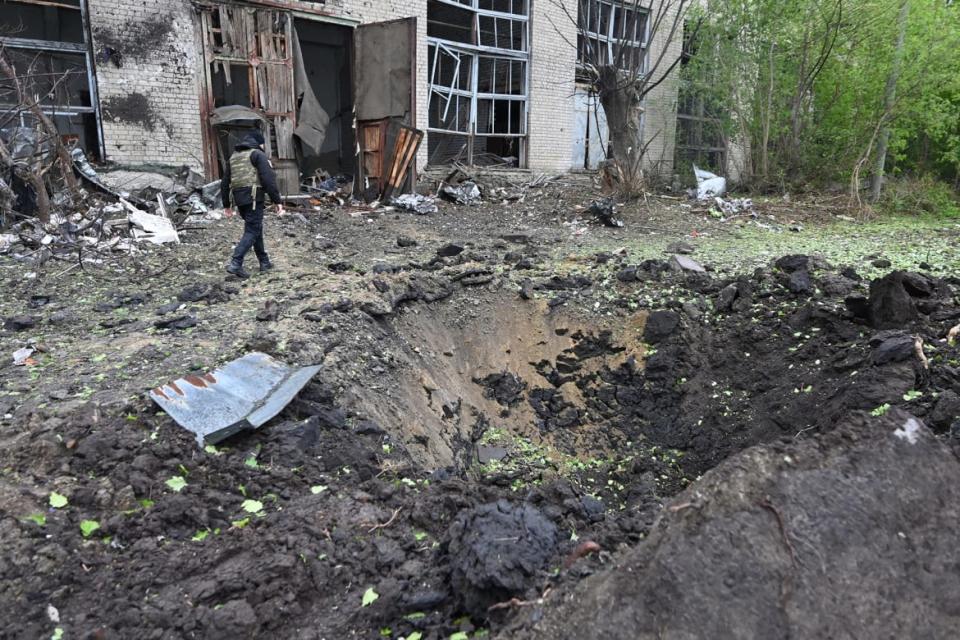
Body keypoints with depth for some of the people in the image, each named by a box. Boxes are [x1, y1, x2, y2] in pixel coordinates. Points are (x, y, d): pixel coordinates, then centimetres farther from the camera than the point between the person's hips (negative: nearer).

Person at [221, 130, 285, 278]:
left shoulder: (233, 156, 21)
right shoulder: (258, 154, -2)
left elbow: (225, 183, 22)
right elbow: (269, 179, -13)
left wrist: (227, 204, 26)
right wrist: (277, 201, -12)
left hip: (238, 199, 7)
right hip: (253, 198, -7)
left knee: (256, 228, 18)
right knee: (252, 231, -7)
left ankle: (264, 262, 22)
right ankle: (235, 264, -18)